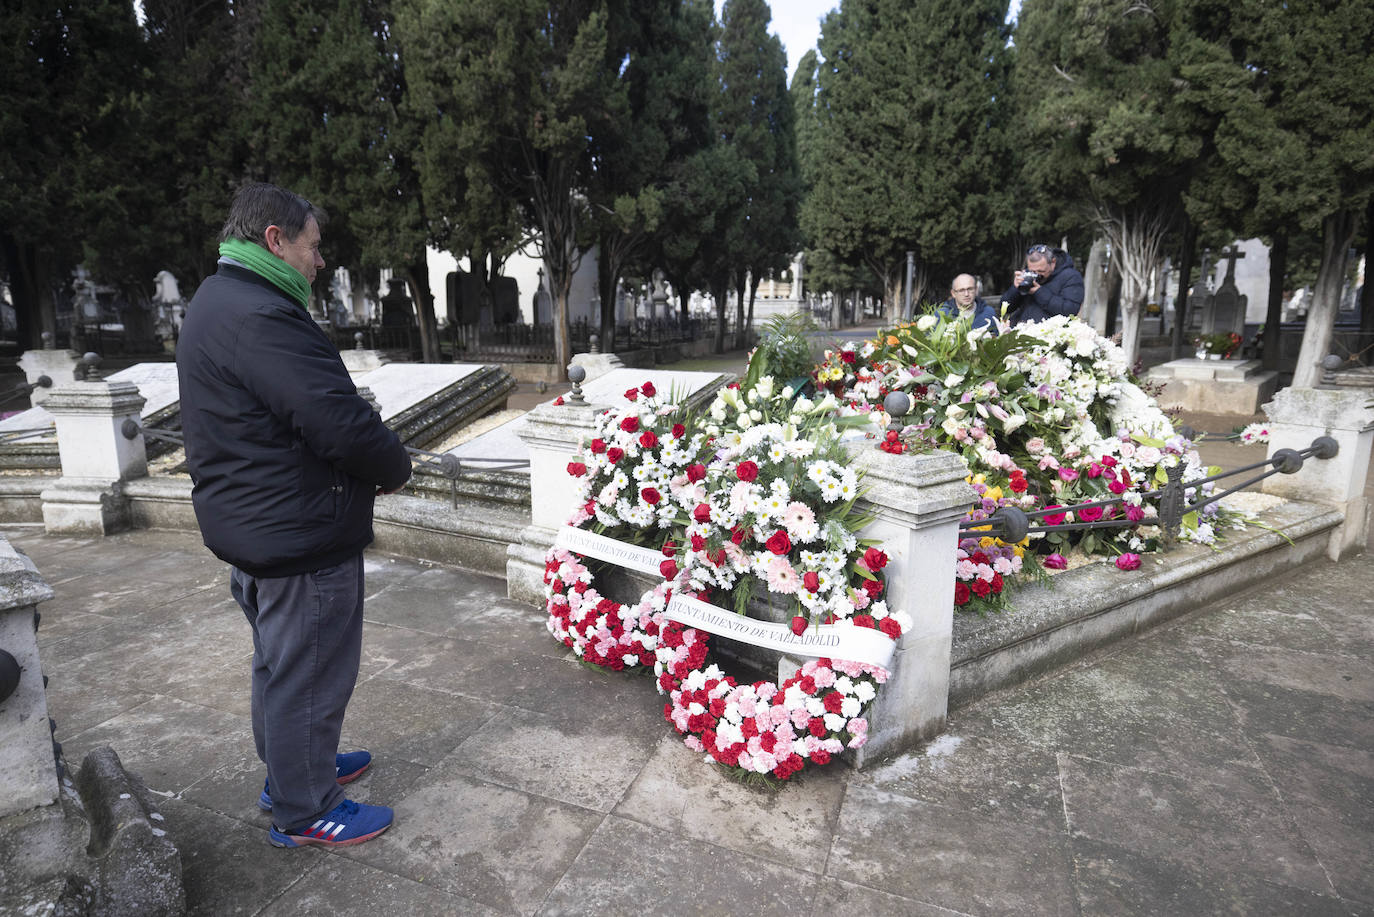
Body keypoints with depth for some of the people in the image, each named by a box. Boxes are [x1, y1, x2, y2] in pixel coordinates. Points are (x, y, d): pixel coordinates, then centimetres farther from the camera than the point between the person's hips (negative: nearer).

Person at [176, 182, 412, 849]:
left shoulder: (217, 302, 13)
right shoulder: (260, 316, -24)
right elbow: (340, 421, -29)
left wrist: (375, 463, 5)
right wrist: (395, 468, -10)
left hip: (252, 528, 11)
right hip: (298, 536, -11)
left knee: (280, 662, 25)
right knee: (309, 672, 6)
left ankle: (292, 767, 45)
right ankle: (303, 812, 24)